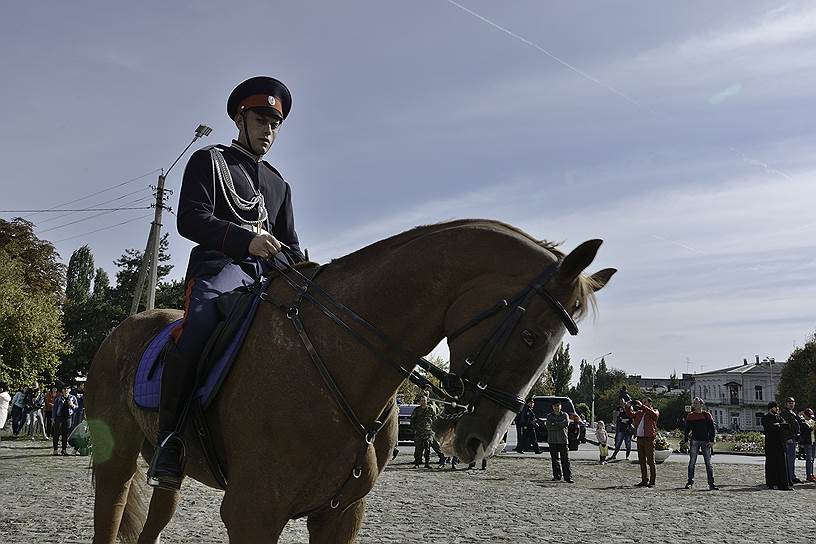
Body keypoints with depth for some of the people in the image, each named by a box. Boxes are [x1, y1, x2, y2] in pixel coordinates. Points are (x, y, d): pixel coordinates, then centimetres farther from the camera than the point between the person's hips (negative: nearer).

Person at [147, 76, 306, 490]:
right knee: (198, 328, -34)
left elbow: (289, 244, 27)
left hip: (269, 273, 6)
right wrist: (247, 239, -20)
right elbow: (190, 219, -4)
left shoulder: (279, 184, 29)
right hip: (220, 265, -6)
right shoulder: (209, 160, 11)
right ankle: (169, 440, -24)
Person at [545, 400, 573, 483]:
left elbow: (566, 423, -12)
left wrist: (555, 424, -10)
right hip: (552, 440, 1)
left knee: (565, 459, -6)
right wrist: (560, 426, -12)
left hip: (563, 440, -1)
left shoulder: (564, 415, 8)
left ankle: (568, 477, -7)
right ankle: (557, 476, 14)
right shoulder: (549, 416, 9)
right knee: (554, 459, 5)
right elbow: (548, 427, -7)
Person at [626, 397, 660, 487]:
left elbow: (653, 414, -18)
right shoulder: (639, 412, 20)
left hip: (649, 439, -6)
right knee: (642, 461, 9)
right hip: (640, 438, 6)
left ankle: (652, 481, -2)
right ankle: (644, 481, 16)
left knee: (650, 461, -5)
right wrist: (628, 407, -5)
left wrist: (642, 406, -20)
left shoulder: (655, 411, 4)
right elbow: (631, 414, 12)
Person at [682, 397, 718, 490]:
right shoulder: (690, 416, 6)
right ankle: (690, 482, 7)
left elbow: (712, 429, 5)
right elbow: (687, 429, 8)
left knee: (708, 463, 0)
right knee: (692, 462, 0)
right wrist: (685, 441, 2)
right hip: (694, 441, 0)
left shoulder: (707, 415, 5)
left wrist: (712, 441, -4)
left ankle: (711, 484, 1)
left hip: (706, 441, 0)